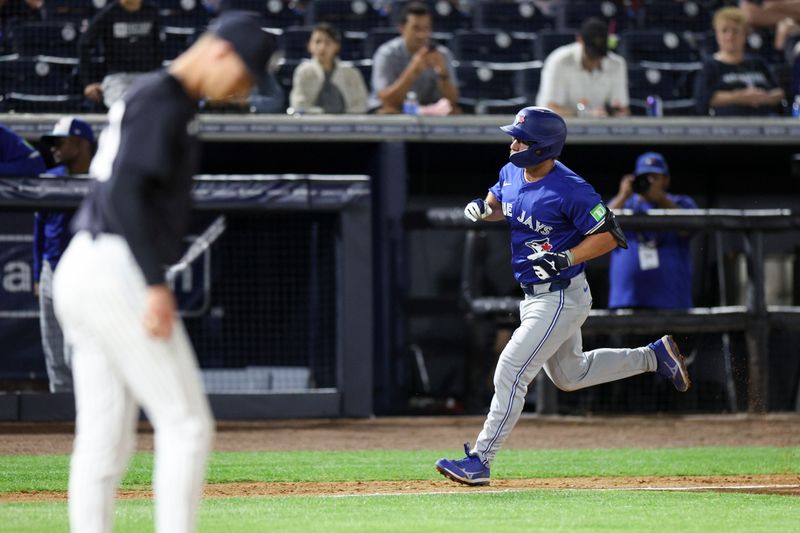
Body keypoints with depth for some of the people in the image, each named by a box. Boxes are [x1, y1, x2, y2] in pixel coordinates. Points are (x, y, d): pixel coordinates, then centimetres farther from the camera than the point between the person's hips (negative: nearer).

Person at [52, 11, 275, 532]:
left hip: (79, 269, 10)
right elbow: (124, 192, -20)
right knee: (187, 426, -7)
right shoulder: (162, 100, -10)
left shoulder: (150, 97, 20)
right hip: (117, 270, -10)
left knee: (104, 440, 8)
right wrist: (156, 284, -23)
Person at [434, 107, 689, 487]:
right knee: (569, 375, 25)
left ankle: (479, 461, -10)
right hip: (534, 296, 10)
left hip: (561, 297, -10)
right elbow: (497, 204, 20)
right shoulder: (511, 172, 0)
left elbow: (609, 236, -18)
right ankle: (654, 357, 39)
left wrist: (565, 259, -29)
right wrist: (481, 207, -3)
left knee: (510, 372, -14)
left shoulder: (570, 190, -24)